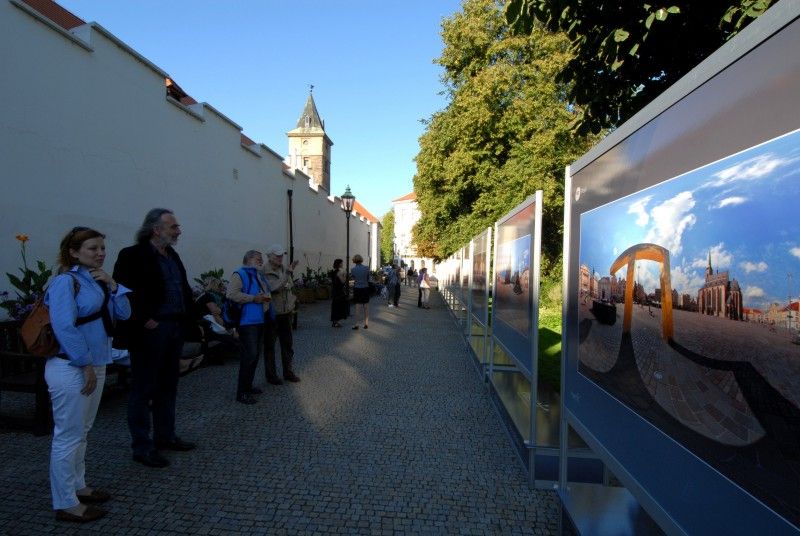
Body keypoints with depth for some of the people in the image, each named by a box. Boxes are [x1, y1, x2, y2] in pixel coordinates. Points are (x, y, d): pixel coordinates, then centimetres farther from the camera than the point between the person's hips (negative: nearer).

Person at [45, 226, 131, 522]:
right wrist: (85, 365, -19)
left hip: (95, 365, 9)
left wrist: (112, 285, -7)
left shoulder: (97, 280, 11)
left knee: (81, 431, 19)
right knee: (68, 435, 1)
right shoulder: (65, 281, -14)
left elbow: (123, 314, 6)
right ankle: (65, 504, 13)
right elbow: (65, 327, -21)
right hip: (71, 368, -9)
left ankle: (77, 487, 33)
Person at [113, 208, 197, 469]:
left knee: (168, 386, 17)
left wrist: (188, 319, 6)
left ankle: (165, 436, 30)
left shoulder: (172, 256, 14)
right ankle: (142, 446, 13)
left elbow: (184, 290, 18)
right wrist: (143, 320, -20)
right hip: (150, 331, -8)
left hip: (175, 329, 8)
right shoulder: (132, 255, -11)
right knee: (144, 389, 3)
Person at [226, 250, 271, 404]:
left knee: (255, 354, 15)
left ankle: (248, 386, 28)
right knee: (249, 355, -10)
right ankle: (242, 393, -1)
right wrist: (253, 298, -20)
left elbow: (266, 292, 31)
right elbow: (232, 294, -21)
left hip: (260, 321, 9)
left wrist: (266, 297, 7)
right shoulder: (240, 274, -9)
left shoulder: (260, 276, 19)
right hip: (247, 322, -9)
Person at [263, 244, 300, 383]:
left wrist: (292, 303, 10)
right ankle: (271, 375, 17)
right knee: (270, 345, 6)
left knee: (288, 344, 13)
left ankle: (288, 372, 26)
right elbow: (275, 288, -28)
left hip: (286, 313, 7)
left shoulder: (284, 270, 7)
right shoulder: (264, 272, -15)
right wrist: (288, 273, -30)